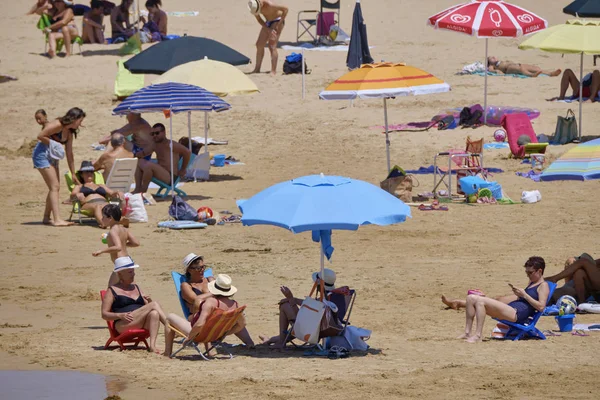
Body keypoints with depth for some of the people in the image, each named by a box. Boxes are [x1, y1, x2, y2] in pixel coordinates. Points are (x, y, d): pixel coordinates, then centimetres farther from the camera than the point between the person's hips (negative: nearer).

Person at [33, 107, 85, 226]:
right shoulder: (57, 125, -16)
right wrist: (53, 144, -14)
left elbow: (69, 154, 15)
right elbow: (40, 136, -21)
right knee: (54, 186, -15)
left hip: (52, 157, 9)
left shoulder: (69, 132, 11)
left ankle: (46, 218, 21)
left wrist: (73, 174, 14)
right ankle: (57, 219, -21)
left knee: (55, 187, 11)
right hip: (42, 154, -9)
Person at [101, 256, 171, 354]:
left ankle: (152, 345, -45)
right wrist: (120, 315, -16)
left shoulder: (136, 288, 26)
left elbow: (146, 308, 25)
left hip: (142, 325, 5)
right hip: (123, 325, -5)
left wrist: (149, 301, 1)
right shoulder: (112, 291, 9)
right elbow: (104, 315, 2)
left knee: (154, 314, -32)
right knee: (154, 305, -22)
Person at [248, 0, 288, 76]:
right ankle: (257, 69, 15)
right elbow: (259, 20, -3)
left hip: (277, 21, -7)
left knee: (272, 45, -16)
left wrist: (279, 24, -23)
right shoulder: (254, 7, -14)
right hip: (268, 22, 7)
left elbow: (285, 9, -27)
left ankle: (273, 71, -16)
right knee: (259, 45, 5)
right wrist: (268, 29, -18)